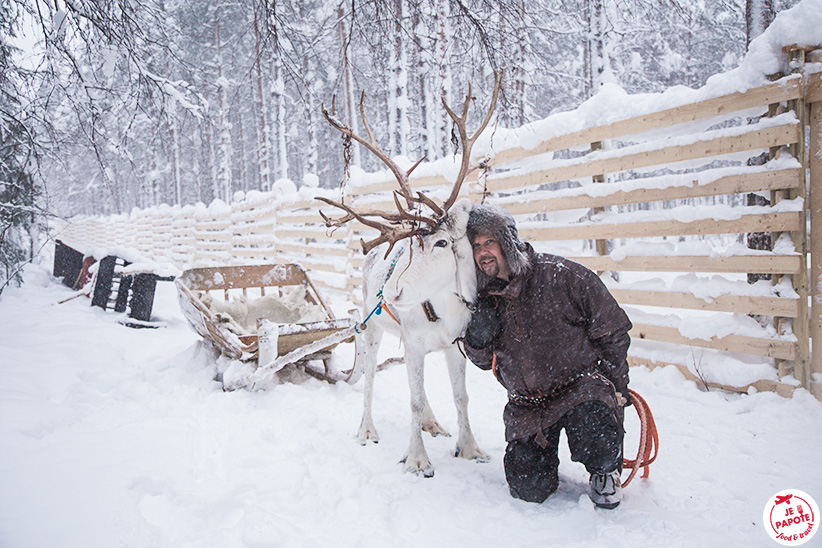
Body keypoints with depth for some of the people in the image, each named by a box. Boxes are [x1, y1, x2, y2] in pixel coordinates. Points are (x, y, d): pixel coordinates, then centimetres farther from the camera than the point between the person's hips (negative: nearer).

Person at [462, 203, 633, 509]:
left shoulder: (560, 275, -13)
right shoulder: (483, 298, 0)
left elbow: (612, 330, -4)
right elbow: (485, 361, 12)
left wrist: (617, 386, -4)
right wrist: (478, 340, -12)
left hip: (581, 386, -3)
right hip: (528, 404, 3)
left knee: (592, 436, -34)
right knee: (527, 489, -8)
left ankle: (605, 471, 3)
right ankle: (544, 452, 27)